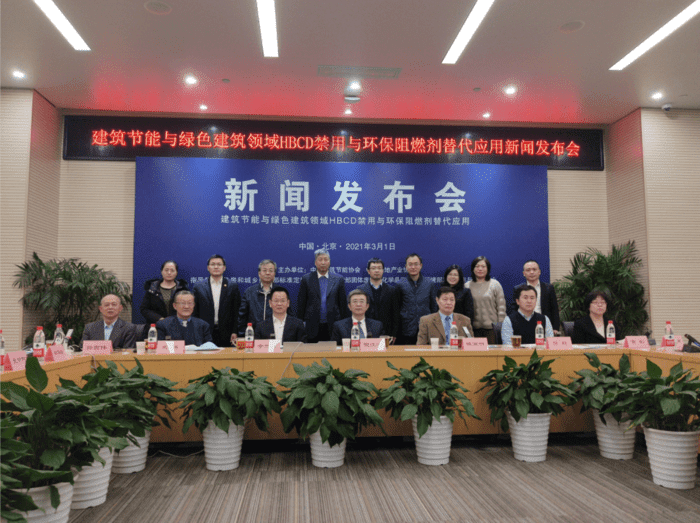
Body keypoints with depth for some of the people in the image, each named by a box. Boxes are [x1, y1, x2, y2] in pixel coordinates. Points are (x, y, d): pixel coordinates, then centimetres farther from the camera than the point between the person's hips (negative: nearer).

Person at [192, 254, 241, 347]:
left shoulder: (233, 287, 6)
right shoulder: (199, 287, 7)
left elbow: (236, 312, 4)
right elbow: (194, 312, 7)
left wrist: (235, 332, -4)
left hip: (226, 335, 0)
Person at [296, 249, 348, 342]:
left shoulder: (339, 279, 7)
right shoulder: (306, 279, 6)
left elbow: (343, 304, 7)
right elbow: (301, 303, 6)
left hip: (333, 327, 0)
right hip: (313, 328, 0)